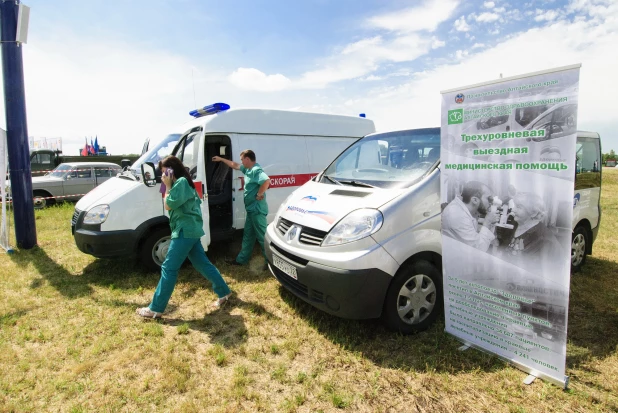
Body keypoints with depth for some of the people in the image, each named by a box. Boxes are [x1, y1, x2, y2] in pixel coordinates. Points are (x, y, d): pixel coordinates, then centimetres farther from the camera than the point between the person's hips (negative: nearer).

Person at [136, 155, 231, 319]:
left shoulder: (181, 182, -13)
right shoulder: (183, 183, 19)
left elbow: (168, 205, -12)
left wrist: (168, 186, -6)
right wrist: (169, 185, 12)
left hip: (185, 231, -11)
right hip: (190, 230, 11)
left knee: (169, 269, -4)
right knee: (202, 264, 15)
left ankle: (155, 309, 5)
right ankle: (224, 293, 22)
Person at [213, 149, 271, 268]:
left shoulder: (256, 170, -18)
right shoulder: (248, 169, 13)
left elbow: (267, 181, -37)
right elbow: (234, 165, 30)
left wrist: (259, 194, -26)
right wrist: (221, 159, 35)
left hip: (257, 209, -10)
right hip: (251, 209, 11)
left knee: (262, 236, -5)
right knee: (248, 235, 17)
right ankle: (241, 259, 28)